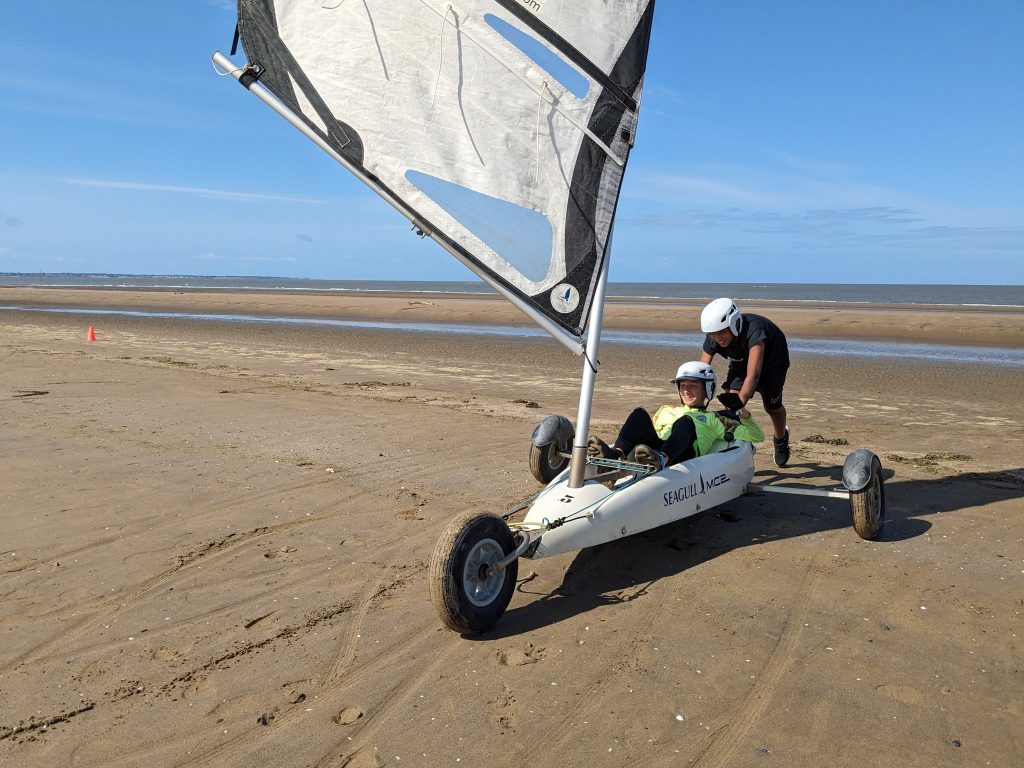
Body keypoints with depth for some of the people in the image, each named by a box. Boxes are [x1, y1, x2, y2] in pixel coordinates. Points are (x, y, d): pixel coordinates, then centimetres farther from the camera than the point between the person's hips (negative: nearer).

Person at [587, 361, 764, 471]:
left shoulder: (714, 419, 30)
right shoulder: (666, 410, 38)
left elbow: (756, 436, 28)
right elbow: (649, 431, 35)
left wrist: (743, 413, 15)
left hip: (684, 455, -3)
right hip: (657, 447, 3)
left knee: (685, 422, -33)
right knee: (640, 414, -22)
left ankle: (660, 459, -60)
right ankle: (616, 453, -47)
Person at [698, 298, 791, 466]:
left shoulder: (753, 331, -45)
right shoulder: (712, 339, -28)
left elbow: (753, 375, -51)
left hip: (772, 360, -4)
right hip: (741, 362, 4)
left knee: (772, 406, 4)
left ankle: (781, 439, 37)